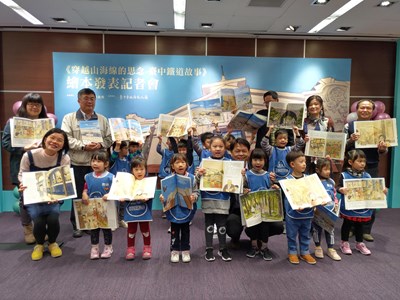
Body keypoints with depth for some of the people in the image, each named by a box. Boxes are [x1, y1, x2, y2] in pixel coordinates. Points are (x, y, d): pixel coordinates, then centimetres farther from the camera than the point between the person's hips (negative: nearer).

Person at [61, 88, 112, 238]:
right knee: (78, 195, 5)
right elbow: (66, 139, -8)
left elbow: (109, 138, 8)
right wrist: (83, 146, -18)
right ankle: (76, 226, 18)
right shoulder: (69, 118, 3)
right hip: (77, 164, -2)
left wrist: (100, 144, -12)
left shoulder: (102, 119, 12)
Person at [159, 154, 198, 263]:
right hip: (173, 210, 0)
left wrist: (193, 197, -24)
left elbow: (196, 192, -4)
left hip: (186, 210, 0)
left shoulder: (191, 178, -8)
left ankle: (185, 251, 29)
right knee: (174, 231, 12)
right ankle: (175, 251, 27)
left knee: (185, 231, 15)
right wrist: (162, 198, -19)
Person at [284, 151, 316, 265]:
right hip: (293, 214, -4)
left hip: (307, 213, 5)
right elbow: (287, 197, -16)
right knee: (292, 235, 11)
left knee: (305, 235, 19)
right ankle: (292, 252, 28)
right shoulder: (288, 180, -14)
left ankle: (305, 252, 34)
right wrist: (296, 207, -30)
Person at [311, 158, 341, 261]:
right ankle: (318, 247, 29)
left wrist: (336, 204, 8)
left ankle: (331, 249, 26)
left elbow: (334, 194, 16)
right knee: (317, 229, 11)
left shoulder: (331, 181, 5)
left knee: (330, 229, 13)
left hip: (330, 210, 5)